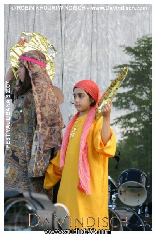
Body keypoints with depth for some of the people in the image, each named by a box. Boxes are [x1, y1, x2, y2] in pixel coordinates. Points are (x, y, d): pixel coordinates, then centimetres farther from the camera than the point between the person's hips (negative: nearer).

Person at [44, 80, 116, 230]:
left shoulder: (97, 121, -6)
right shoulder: (75, 122, 17)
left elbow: (105, 145, -23)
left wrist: (106, 118, -32)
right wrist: (50, 172, 27)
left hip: (89, 183, -7)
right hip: (70, 182, 7)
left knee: (88, 223, -7)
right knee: (71, 223, 6)